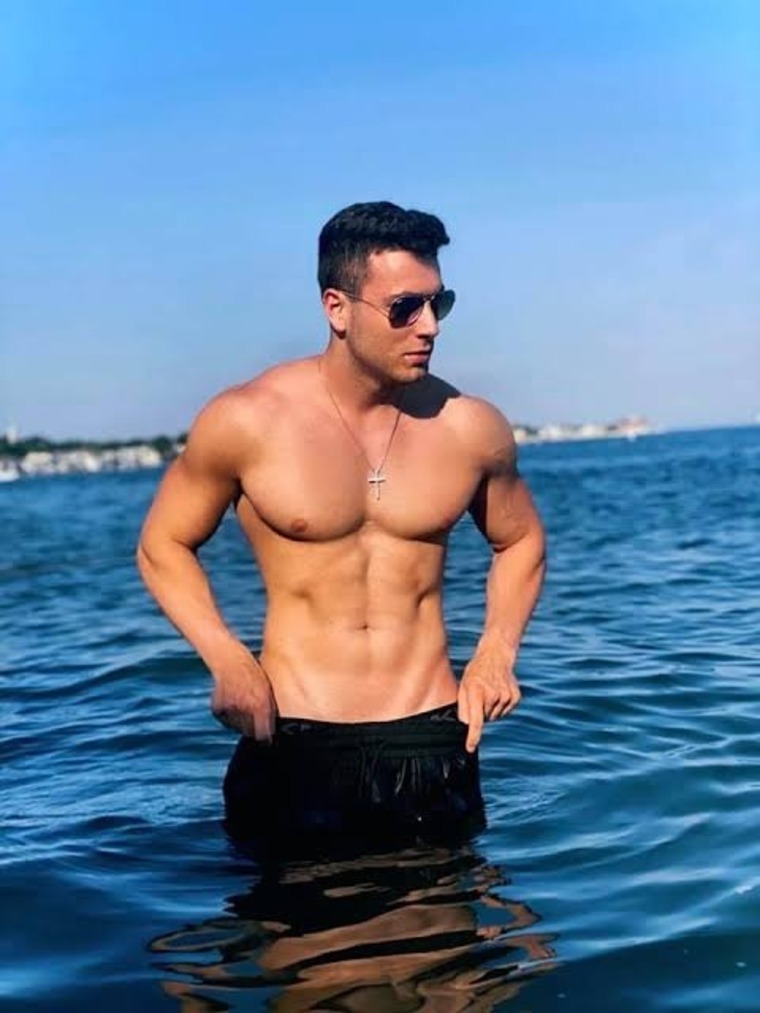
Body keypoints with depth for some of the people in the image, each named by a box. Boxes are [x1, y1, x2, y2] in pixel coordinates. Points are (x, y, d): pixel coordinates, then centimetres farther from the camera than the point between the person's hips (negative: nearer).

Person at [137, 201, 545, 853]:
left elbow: (521, 541, 17)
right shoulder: (247, 421, -8)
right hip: (292, 745, -1)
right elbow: (163, 546, 4)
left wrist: (496, 653, 1)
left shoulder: (471, 429, -2)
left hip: (431, 741, 2)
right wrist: (227, 659, -11)